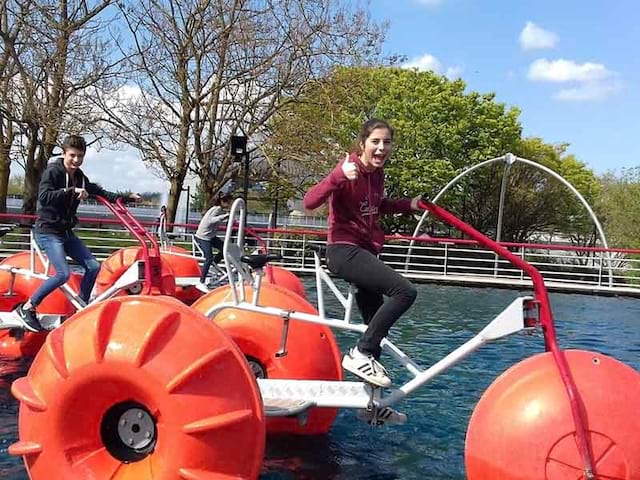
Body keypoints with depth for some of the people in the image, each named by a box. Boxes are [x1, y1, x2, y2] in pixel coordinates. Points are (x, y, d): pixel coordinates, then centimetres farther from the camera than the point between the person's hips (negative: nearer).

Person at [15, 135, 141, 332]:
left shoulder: (79, 177, 9)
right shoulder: (52, 171, -13)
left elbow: (99, 192, 22)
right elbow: (44, 197, -27)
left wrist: (126, 198, 21)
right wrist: (72, 191, -33)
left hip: (66, 232, 8)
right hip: (48, 232, -8)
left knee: (93, 266, 3)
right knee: (63, 273, -21)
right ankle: (27, 308, -6)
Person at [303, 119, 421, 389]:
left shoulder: (377, 173, 8)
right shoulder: (349, 170, -15)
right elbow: (309, 202, -27)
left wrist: (409, 204, 14)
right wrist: (339, 176, -41)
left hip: (366, 251, 9)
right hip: (344, 251, -9)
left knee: (377, 322, 13)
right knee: (405, 291, -25)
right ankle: (360, 354, -15)